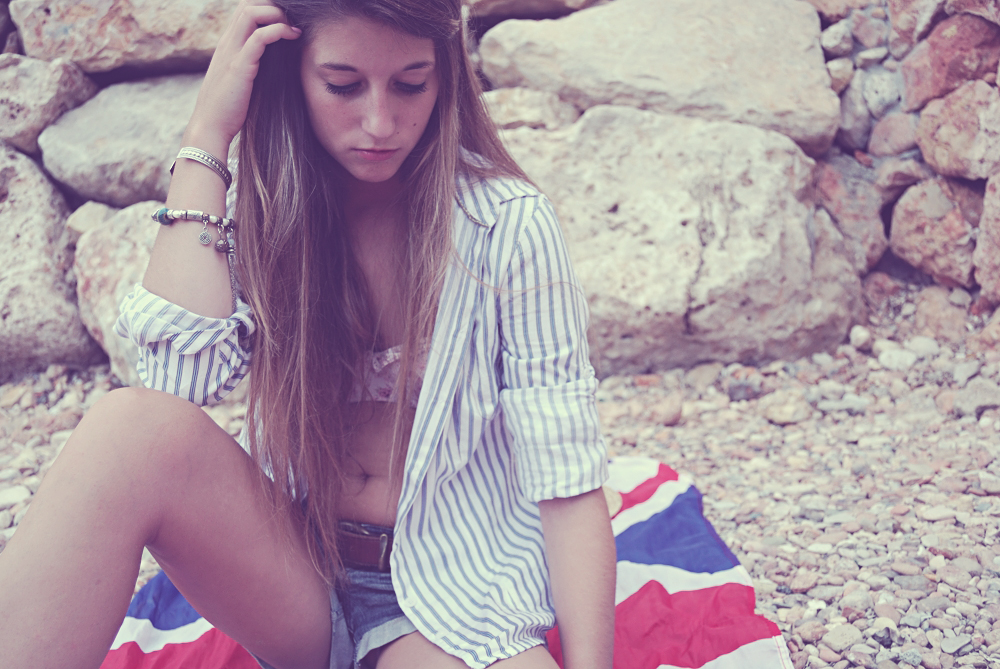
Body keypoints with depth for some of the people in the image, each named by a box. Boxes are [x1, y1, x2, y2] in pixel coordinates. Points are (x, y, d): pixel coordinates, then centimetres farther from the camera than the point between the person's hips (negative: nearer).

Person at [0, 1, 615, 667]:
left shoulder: (509, 224, -10)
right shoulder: (264, 211, 0)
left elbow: (568, 483, -12)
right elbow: (180, 377, -19)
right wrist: (207, 138, -16)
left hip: (450, 595, -2)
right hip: (293, 576, 3)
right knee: (136, 429, -28)